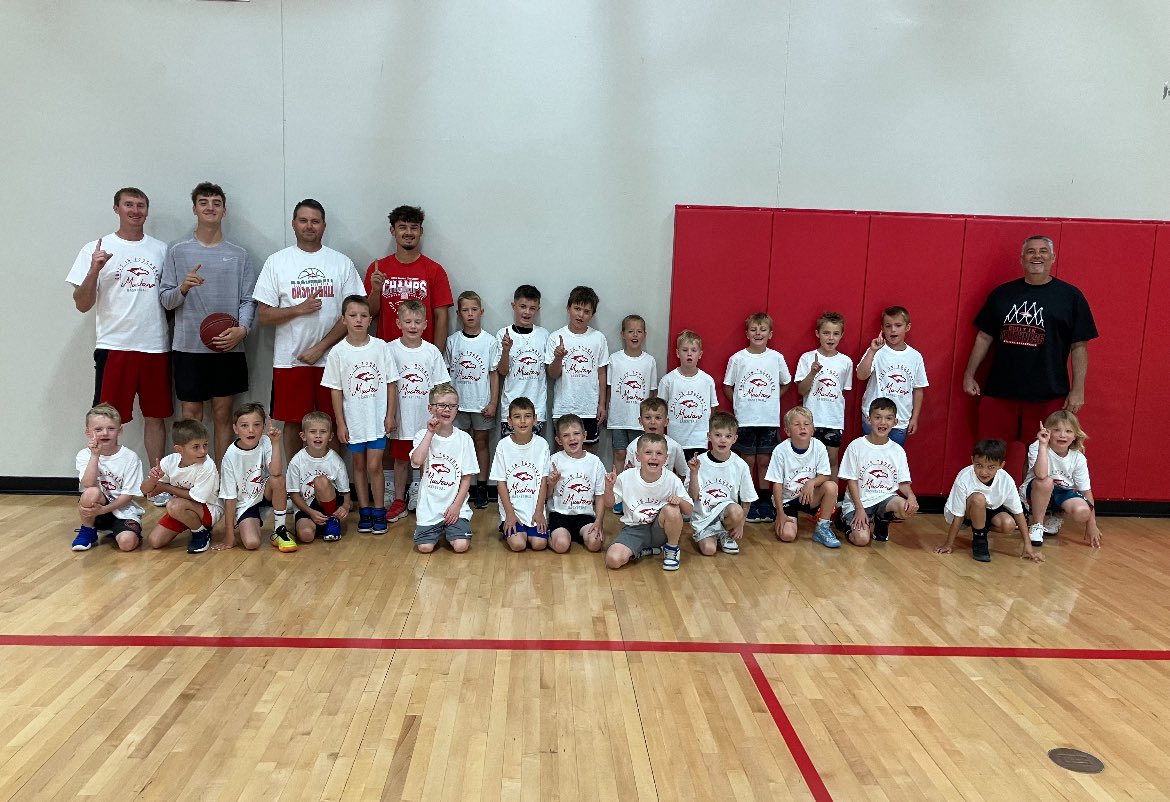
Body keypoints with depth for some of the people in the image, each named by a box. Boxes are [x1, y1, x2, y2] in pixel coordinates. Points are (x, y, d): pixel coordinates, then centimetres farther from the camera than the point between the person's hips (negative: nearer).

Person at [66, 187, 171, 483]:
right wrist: (94, 270, -16)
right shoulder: (96, 249, 2)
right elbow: (82, 305, -2)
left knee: (156, 416, 9)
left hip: (156, 347, 3)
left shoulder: (161, 249, 11)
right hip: (114, 347, -3)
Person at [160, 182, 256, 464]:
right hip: (188, 346, 0)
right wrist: (183, 288, -17)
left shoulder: (239, 255, 7)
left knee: (222, 415, 5)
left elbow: (248, 300, 3)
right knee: (191, 417, 4)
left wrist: (242, 328, -15)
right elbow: (166, 300, 4)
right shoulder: (177, 251, 6)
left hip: (228, 348, 0)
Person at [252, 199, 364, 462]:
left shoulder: (341, 262, 6)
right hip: (289, 359, 0)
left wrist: (321, 347, -9)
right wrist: (299, 309, -15)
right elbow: (263, 315, 2)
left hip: (331, 358, 0)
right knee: (293, 423, 7)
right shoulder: (277, 262, 5)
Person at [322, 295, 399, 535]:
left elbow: (391, 383, 0)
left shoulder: (381, 347, -4)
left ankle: (379, 511, 12)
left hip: (378, 417, -1)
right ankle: (364, 510, 23)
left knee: (374, 465, -2)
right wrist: (340, 423, -3)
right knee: (359, 464, 12)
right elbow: (335, 390, 0)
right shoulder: (338, 352, -3)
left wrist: (391, 415, -3)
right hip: (353, 419, 1)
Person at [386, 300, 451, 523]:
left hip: (427, 419, 0)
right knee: (401, 459, 12)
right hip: (402, 419, 0)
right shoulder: (391, 350, -4)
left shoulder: (432, 352, -2)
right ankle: (399, 501, 26)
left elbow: (439, 388, 2)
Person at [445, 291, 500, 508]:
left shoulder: (490, 341, -3)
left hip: (482, 403, -1)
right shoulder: (452, 341, 1)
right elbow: (446, 373, 6)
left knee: (481, 443, 8)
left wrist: (493, 403, -5)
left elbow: (494, 374, -1)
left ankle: (481, 487, 17)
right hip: (458, 403, 1)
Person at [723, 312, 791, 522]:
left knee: (764, 461, 10)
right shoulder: (737, 359, -4)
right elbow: (727, 386, 5)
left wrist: (771, 400, 5)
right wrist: (741, 404, -2)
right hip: (745, 420, -1)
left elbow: (786, 383, 13)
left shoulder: (777, 358, -1)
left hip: (770, 420, 1)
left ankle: (765, 503, 21)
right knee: (748, 461, 7)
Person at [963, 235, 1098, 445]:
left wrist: (1078, 389, -5)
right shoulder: (1002, 293, 9)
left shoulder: (1071, 296, 3)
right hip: (998, 392, 2)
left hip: (1047, 396, -2)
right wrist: (969, 375, 8)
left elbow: (1079, 346, 1)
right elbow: (984, 337, 13)